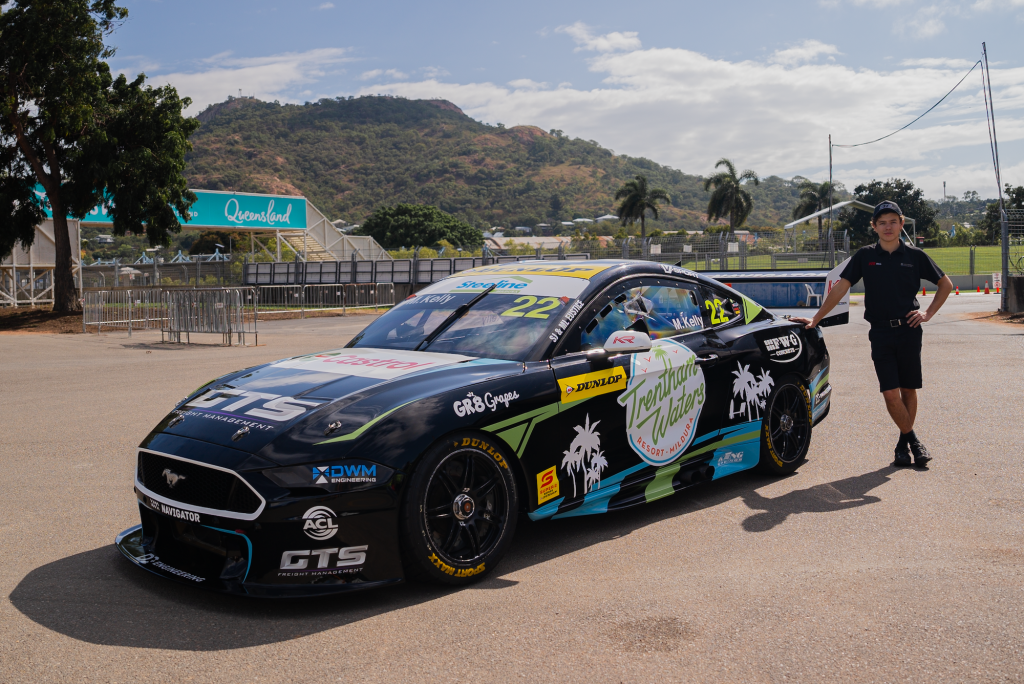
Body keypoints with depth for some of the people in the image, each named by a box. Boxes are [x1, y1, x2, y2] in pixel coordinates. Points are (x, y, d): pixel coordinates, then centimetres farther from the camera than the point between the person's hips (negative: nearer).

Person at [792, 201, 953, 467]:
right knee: (890, 393, -7)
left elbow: (946, 284, 15)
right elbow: (841, 287, 2)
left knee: (909, 390, 6)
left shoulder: (914, 256, 4)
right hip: (880, 333, 0)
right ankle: (913, 440, 10)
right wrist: (816, 319, -4)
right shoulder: (865, 256, 4)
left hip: (909, 331, 1)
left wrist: (928, 313, 3)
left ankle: (904, 443, 21)